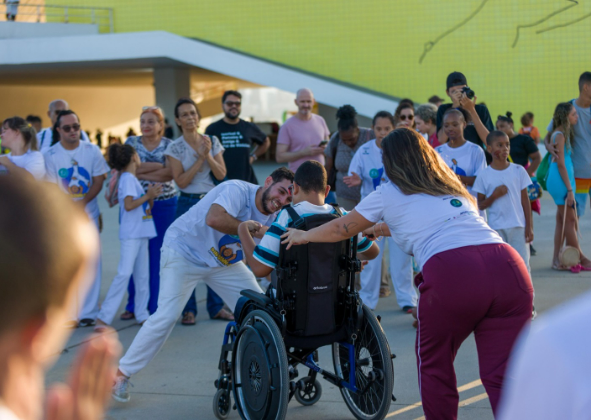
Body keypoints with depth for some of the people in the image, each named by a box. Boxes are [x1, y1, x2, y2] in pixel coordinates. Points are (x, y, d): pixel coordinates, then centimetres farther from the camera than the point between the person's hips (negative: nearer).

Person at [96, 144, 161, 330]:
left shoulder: (132, 179, 18)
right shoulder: (128, 179, -11)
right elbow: (129, 205, -22)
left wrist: (151, 196, 6)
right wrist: (148, 196, -15)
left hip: (141, 234, 10)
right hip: (131, 235, -10)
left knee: (142, 275, 10)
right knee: (124, 273, -15)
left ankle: (142, 314, 15)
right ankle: (103, 317, -15)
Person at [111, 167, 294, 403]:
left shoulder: (273, 216, -7)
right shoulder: (237, 190, -30)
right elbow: (214, 219, -49)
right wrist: (251, 230, -37)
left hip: (224, 261, 7)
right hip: (184, 250, -7)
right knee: (167, 315, -17)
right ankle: (122, 373, -6)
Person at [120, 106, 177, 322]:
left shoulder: (169, 145, 3)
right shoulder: (131, 142, 6)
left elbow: (170, 173, -11)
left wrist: (141, 172, -14)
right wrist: (159, 166, -13)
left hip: (164, 205, -1)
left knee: (159, 256, 1)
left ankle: (156, 306, 9)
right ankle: (134, 305, 11)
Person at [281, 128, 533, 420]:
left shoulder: (388, 195, 19)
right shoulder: (453, 188, 34)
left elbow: (340, 229, 33)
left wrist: (302, 236, 51)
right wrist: (383, 228, 69)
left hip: (450, 275, -4)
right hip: (509, 268, 4)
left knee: (434, 365, 19)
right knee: (501, 376, 4)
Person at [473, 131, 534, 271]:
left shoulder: (518, 170, 4)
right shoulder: (484, 175, 0)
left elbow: (525, 199, 6)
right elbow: (480, 205, 2)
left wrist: (529, 226, 2)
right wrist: (494, 195, -16)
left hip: (518, 227, 1)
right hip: (496, 228, -1)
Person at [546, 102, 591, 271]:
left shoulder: (563, 133, 14)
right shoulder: (560, 135, -14)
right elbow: (561, 164, -17)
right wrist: (569, 190, -18)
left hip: (562, 180, 10)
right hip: (561, 181, -10)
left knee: (561, 221, 10)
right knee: (570, 221, -3)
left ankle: (556, 260, 13)